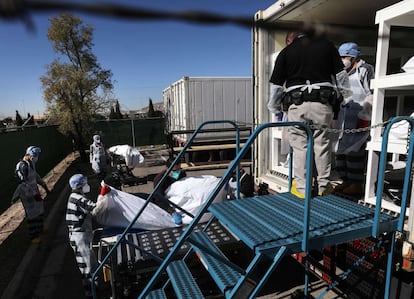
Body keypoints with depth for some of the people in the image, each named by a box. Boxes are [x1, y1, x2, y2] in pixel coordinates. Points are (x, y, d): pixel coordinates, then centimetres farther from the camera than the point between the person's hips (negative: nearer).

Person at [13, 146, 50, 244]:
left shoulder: (31, 163, 4)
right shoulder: (21, 166, -24)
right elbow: (24, 183, -27)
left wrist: (45, 186, 17)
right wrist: (35, 195, -28)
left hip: (34, 190, 9)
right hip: (27, 193, -9)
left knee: (40, 210, 19)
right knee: (32, 214, 0)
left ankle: (40, 229, 39)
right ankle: (33, 236, 15)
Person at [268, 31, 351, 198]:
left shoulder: (285, 52, 9)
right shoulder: (327, 45, 14)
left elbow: (276, 86, 7)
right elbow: (341, 75, 12)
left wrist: (275, 110, 18)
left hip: (297, 104, -1)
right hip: (323, 104, 2)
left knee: (300, 146, 4)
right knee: (322, 144, 9)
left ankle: (301, 188, 10)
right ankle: (323, 186, 19)